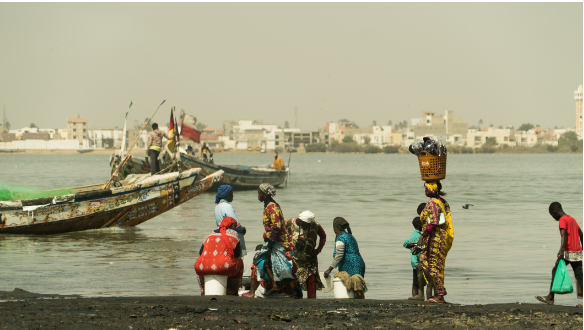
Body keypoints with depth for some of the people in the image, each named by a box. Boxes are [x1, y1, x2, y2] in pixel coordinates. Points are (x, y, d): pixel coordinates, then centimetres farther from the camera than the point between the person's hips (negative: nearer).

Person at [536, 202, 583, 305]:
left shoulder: (562, 220, -8)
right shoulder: (572, 219, 17)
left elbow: (564, 235, -22)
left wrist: (561, 249, -33)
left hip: (568, 252, -8)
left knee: (555, 272, 2)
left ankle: (550, 297, 4)